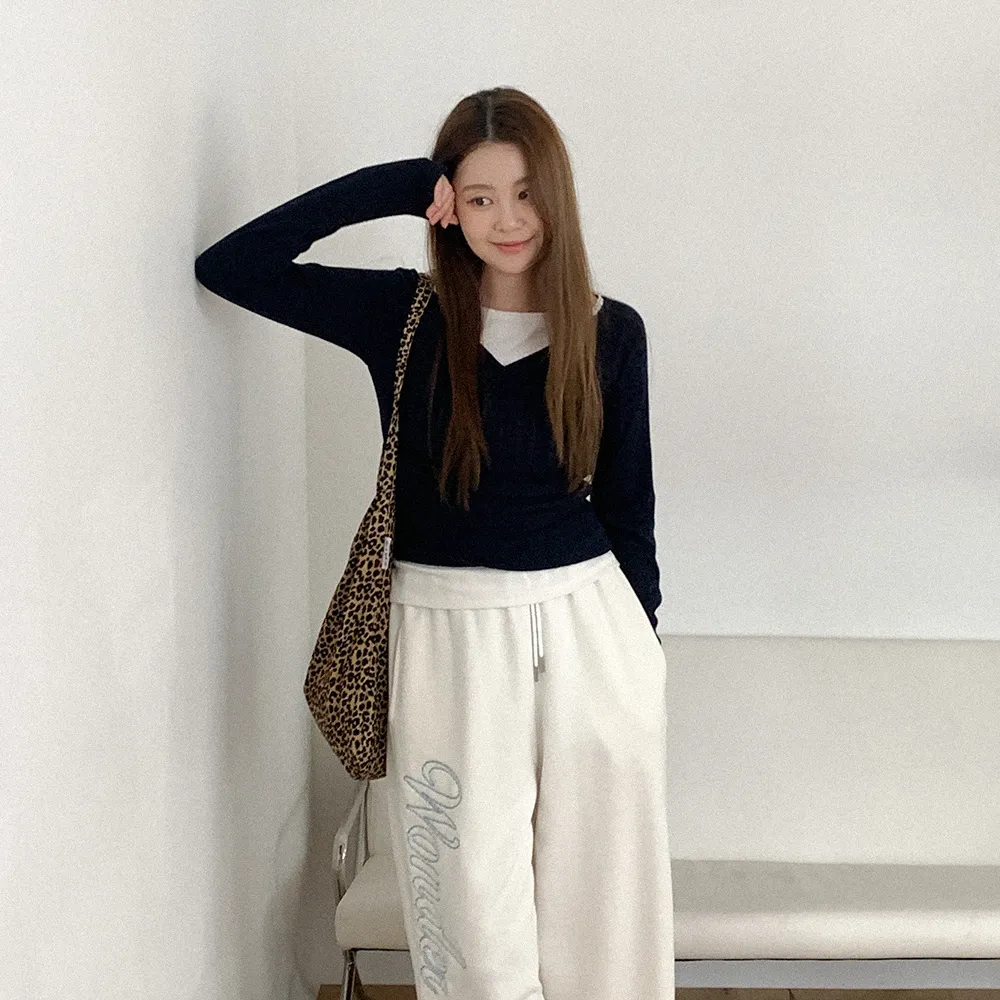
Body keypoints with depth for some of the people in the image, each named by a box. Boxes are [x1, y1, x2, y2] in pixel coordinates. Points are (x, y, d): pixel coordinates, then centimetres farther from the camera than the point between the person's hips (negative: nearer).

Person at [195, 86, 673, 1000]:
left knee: (600, 894, 11)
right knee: (475, 912, 8)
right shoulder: (402, 316, -2)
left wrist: (641, 642, 9)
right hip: (448, 636, -1)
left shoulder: (610, 331, 1)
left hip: (589, 627, 1)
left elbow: (627, 503, 7)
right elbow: (229, 268, -11)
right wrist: (396, 187, -12)